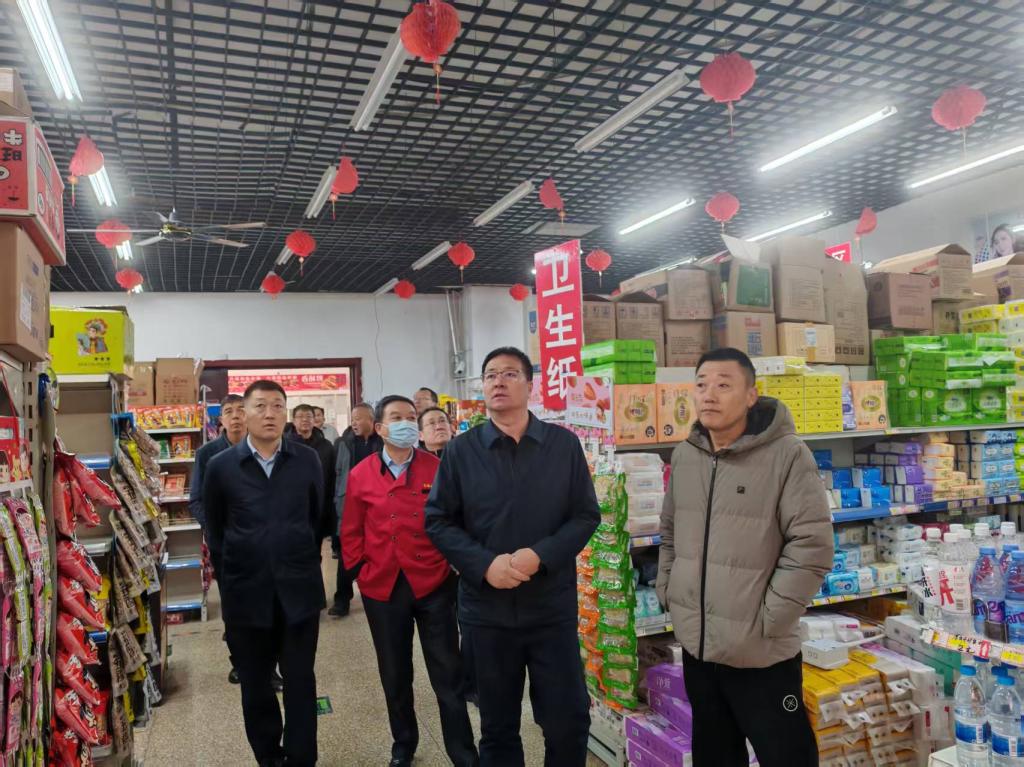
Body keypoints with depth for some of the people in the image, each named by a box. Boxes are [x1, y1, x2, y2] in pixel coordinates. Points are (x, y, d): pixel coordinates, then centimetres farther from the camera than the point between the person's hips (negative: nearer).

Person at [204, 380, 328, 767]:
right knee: (255, 684, 14)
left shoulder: (308, 460, -1)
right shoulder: (220, 466, -2)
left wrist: (305, 564, 9)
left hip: (299, 589, 0)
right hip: (246, 592, 1)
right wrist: (229, 579, 7)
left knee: (300, 681, 8)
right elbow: (215, 532, 7)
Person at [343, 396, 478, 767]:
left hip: (434, 584, -1)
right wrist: (361, 570, 1)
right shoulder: (361, 475, -1)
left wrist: (451, 560, -3)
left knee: (448, 675, 6)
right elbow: (351, 532, 5)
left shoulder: (437, 469, -4)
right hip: (382, 588, 2)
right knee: (395, 676, 18)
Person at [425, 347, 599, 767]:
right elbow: (437, 521, -1)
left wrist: (541, 555, -17)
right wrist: (485, 564, -16)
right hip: (486, 610, 1)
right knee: (497, 726, 16)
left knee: (569, 721, 9)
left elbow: (586, 515, -1)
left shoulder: (565, 444, -1)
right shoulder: (460, 451, -1)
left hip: (553, 607, 0)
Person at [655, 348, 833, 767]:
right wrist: (667, 593, 8)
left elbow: (812, 546, -16)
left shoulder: (787, 454, -13)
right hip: (695, 645, 6)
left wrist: (766, 620, -16)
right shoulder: (683, 455, 5)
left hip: (761, 653, -5)